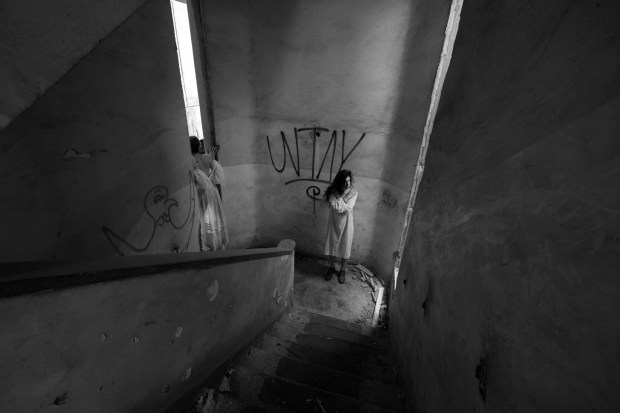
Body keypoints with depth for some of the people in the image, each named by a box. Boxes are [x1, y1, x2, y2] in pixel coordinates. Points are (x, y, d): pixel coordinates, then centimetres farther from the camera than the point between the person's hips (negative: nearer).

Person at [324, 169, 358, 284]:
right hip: (334, 222, 1)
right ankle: (331, 268, 37)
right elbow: (336, 207, -24)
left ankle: (342, 270, 33)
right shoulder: (333, 191, -12)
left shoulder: (353, 192, -11)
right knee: (331, 245, 13)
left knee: (345, 247, 10)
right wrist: (345, 195, -23)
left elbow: (348, 208, -22)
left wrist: (341, 197, -22)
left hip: (346, 223, -1)